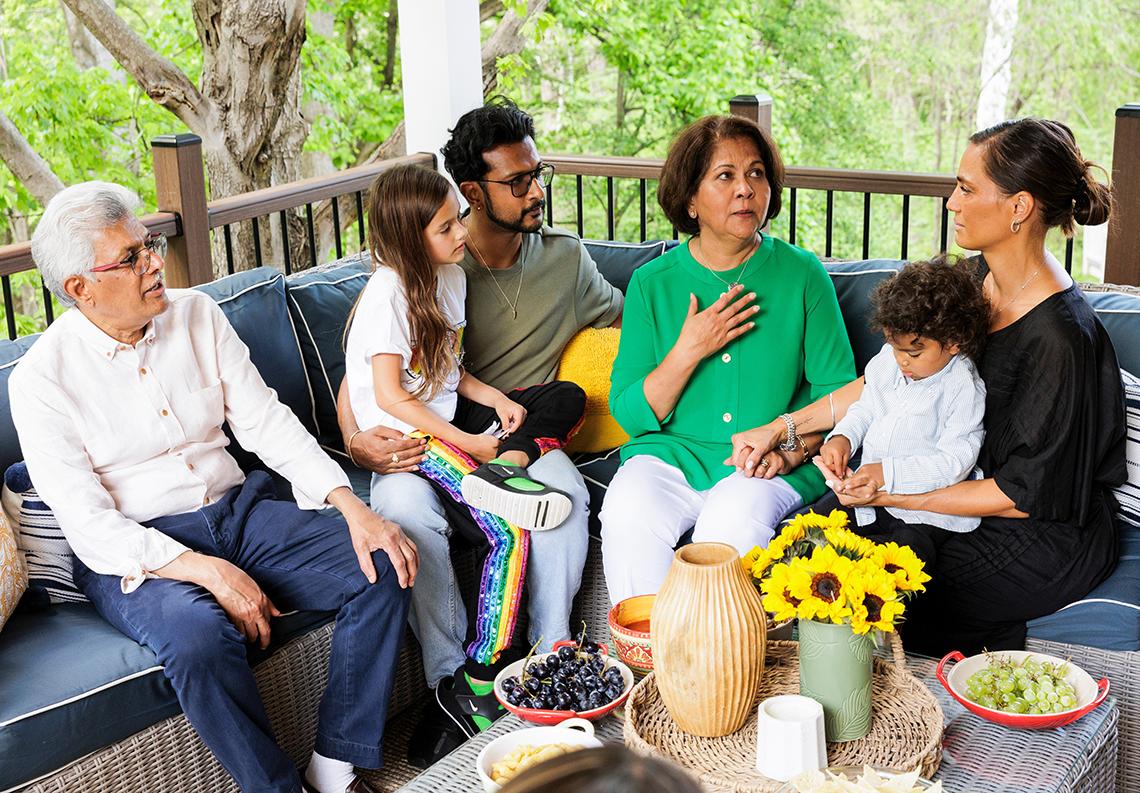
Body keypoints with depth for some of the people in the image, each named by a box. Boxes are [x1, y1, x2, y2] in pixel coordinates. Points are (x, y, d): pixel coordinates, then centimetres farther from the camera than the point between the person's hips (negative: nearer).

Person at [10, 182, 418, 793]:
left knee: (384, 571, -16)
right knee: (199, 634, -38)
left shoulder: (195, 314, 4)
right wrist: (206, 571, -26)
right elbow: (86, 521, -14)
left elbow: (266, 420, 2)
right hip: (135, 553, -5)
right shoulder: (41, 379, -9)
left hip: (239, 509, 5)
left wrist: (352, 507, -12)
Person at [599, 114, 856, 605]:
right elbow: (629, 413, 2)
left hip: (770, 469, -1)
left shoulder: (803, 274, 3)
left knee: (734, 521, -33)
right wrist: (689, 350, -12)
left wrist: (793, 447, -14)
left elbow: (837, 388, 4)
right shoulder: (652, 282, 5)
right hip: (670, 454, 1)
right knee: (628, 514, -29)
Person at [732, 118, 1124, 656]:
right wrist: (781, 427, 1)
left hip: (1042, 545, -8)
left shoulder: (1061, 335, -26)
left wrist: (894, 494, -20)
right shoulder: (973, 281, -2)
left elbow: (1027, 494, -21)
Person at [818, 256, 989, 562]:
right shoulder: (887, 361, 7)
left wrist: (889, 473, -27)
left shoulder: (964, 388, -14)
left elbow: (955, 461, -19)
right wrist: (842, 437, 0)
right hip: (867, 496, 7)